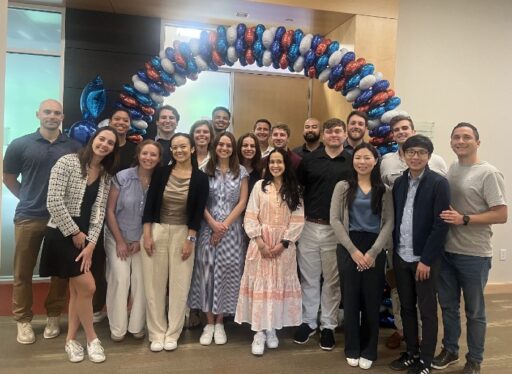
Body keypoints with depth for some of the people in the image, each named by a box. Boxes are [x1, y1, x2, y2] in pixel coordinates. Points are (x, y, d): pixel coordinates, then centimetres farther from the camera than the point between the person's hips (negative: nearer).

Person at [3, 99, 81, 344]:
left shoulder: (74, 147, 1)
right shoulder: (20, 145, 0)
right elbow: (8, 178, 11)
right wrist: (28, 197, 7)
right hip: (28, 217, 0)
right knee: (23, 272, 6)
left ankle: (53, 316, 24)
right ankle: (23, 320, 22)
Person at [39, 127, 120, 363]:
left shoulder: (106, 175, 7)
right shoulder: (67, 162, -11)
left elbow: (99, 210, 2)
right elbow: (54, 202, -17)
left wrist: (90, 243, -7)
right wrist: (75, 232, -13)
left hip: (85, 236, 6)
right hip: (62, 234, -6)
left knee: (77, 290, 11)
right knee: (87, 287, -7)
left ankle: (71, 340, 26)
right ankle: (91, 339, 12)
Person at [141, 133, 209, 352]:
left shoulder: (200, 178, -3)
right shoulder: (161, 172, 1)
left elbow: (198, 212, -4)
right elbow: (149, 204, 0)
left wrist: (190, 240, -8)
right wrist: (147, 234, -6)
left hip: (183, 233, -1)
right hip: (157, 230, 1)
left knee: (179, 285, 4)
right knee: (154, 284, 5)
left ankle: (172, 333, 20)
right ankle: (157, 333, 19)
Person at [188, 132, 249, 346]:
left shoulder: (241, 172, 6)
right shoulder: (206, 170, 6)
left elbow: (242, 202, 1)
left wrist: (225, 224, -9)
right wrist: (213, 223, -11)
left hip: (232, 229, 0)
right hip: (208, 228, 0)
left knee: (226, 272, 1)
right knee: (206, 272, 0)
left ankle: (220, 323, 16)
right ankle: (209, 323, 13)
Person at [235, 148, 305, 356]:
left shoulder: (294, 189, 5)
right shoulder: (260, 186, 3)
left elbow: (298, 220, 0)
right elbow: (250, 217, -2)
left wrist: (283, 243, -10)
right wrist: (260, 242, -12)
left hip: (284, 245, 1)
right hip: (261, 243, -1)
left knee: (279, 284, 5)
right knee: (260, 284, -1)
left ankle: (272, 329, 18)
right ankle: (259, 332, 7)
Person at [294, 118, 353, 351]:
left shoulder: (352, 162, 1)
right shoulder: (309, 159, 4)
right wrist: (301, 213, 3)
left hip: (337, 230, -1)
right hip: (309, 227, 1)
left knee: (332, 280, 10)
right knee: (308, 278, 11)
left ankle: (328, 326, 25)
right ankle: (308, 321, 27)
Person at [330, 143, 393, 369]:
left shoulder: (384, 190, 6)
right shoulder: (343, 187, 3)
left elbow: (389, 223, 0)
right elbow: (335, 220, -4)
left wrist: (373, 252, -11)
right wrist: (353, 250, -11)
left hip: (375, 249, 1)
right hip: (348, 248, -1)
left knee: (372, 301, 7)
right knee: (351, 299, 6)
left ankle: (368, 351, 24)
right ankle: (352, 350, 23)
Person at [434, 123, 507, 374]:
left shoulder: (488, 173, -11)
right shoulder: (450, 169, 7)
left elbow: (502, 214, -14)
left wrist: (464, 219, -21)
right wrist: (444, 217, -1)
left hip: (474, 255, -5)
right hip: (446, 251, 5)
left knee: (474, 311, 11)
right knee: (448, 306, 17)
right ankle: (450, 350, 35)